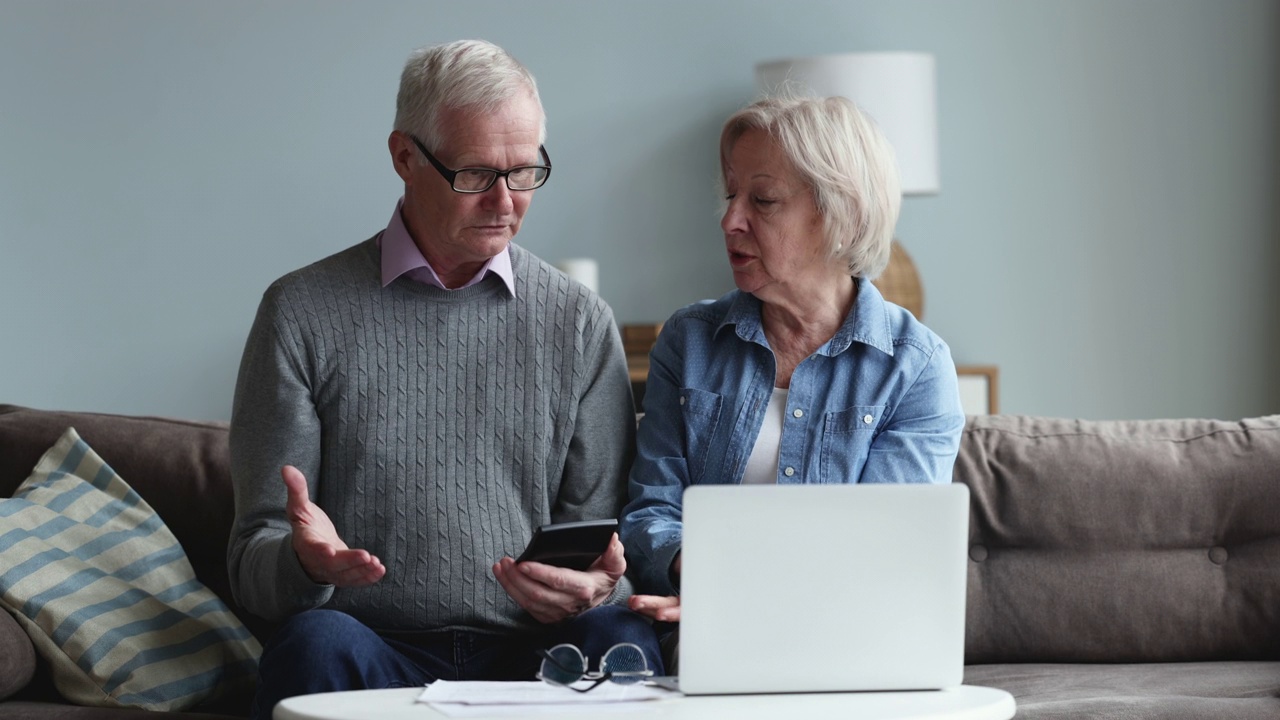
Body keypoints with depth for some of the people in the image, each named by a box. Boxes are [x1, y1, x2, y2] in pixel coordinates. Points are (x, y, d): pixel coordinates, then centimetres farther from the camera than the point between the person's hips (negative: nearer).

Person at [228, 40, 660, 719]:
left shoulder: (580, 322, 12)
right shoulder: (303, 313, 5)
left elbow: (605, 539, 11)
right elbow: (254, 559, 2)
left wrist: (594, 587, -15)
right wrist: (305, 562, -23)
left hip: (533, 652, 2)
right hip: (375, 649, -1)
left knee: (622, 639, -31)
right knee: (319, 640, -35)